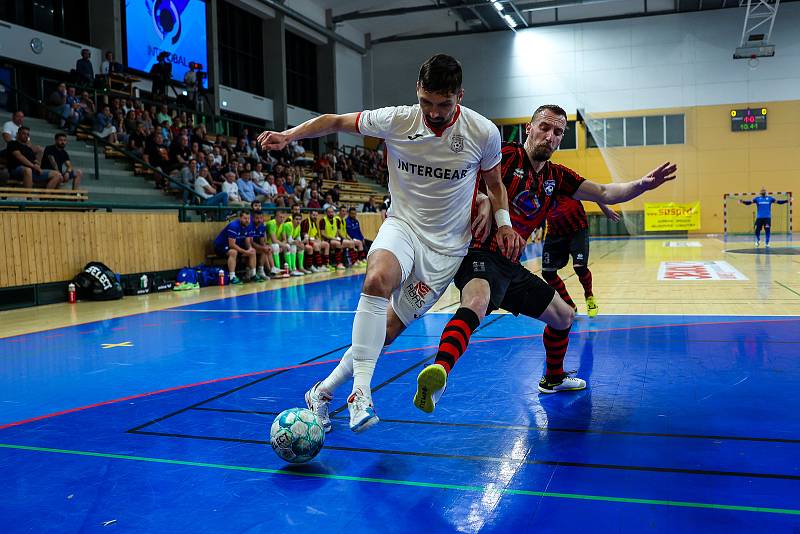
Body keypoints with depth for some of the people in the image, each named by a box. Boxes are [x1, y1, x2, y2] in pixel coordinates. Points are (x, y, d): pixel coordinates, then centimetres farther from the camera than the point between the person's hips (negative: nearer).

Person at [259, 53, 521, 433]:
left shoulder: (484, 132, -8)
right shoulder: (396, 120, -10)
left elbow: (494, 183, 10)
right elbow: (335, 121, 0)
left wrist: (503, 222, -5)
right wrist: (289, 135, -14)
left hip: (447, 244, 0)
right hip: (403, 224, 0)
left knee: (391, 326, -5)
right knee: (378, 279, -35)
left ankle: (324, 391, 11)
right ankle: (361, 390, -30)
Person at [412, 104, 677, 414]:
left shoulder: (556, 177, 14)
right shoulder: (505, 155, -7)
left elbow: (604, 194, 11)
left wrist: (643, 184, -5)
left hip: (511, 266, 9)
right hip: (481, 255, -8)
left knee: (564, 317, 22)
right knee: (476, 303, -42)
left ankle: (553, 379, 45)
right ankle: (438, 372, -63)